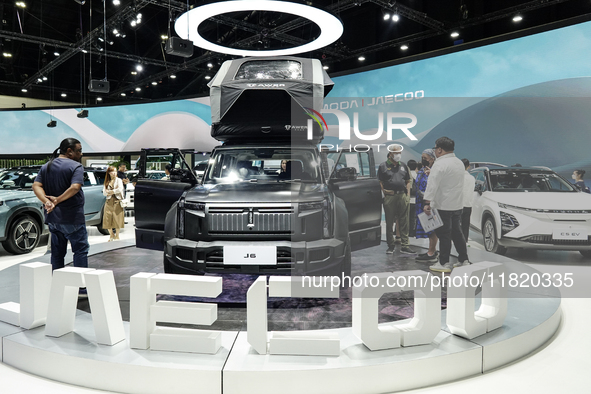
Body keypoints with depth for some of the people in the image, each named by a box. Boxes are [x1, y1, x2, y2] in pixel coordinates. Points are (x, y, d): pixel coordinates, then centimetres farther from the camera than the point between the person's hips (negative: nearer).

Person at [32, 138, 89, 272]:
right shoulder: (76, 166, -10)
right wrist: (57, 200, -17)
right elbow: (74, 188, -24)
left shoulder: (46, 166, 12)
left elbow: (36, 186, 2)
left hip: (52, 217, 7)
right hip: (72, 218, -7)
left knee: (57, 252, 14)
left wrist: (47, 201, -11)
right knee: (80, 250, 1)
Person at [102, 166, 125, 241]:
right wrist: (110, 192, -13)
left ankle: (117, 236, 10)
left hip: (117, 201, -3)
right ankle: (112, 236, 17)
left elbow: (120, 189, -12)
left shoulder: (118, 180, 4)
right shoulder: (106, 182, 12)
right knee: (108, 220, 0)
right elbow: (104, 193, 6)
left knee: (117, 219, -3)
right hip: (109, 202, 3)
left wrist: (111, 191, -6)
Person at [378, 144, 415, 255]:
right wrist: (384, 192, -13)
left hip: (402, 196, 3)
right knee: (389, 222, 4)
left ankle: (404, 246, 11)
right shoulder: (383, 166, 3)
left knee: (404, 222, 4)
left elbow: (408, 182, 17)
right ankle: (391, 245, 14)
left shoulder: (403, 166, 15)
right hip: (389, 197, -3)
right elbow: (380, 182, 1)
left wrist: (408, 195, 7)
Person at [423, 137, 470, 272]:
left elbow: (432, 185, -23)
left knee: (444, 234, -2)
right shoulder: (459, 163, 12)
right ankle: (464, 260, 22)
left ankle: (444, 263, 4)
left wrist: (427, 202, -23)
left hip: (443, 206, -8)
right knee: (457, 232, 16)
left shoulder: (440, 164, -17)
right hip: (458, 205, 9)